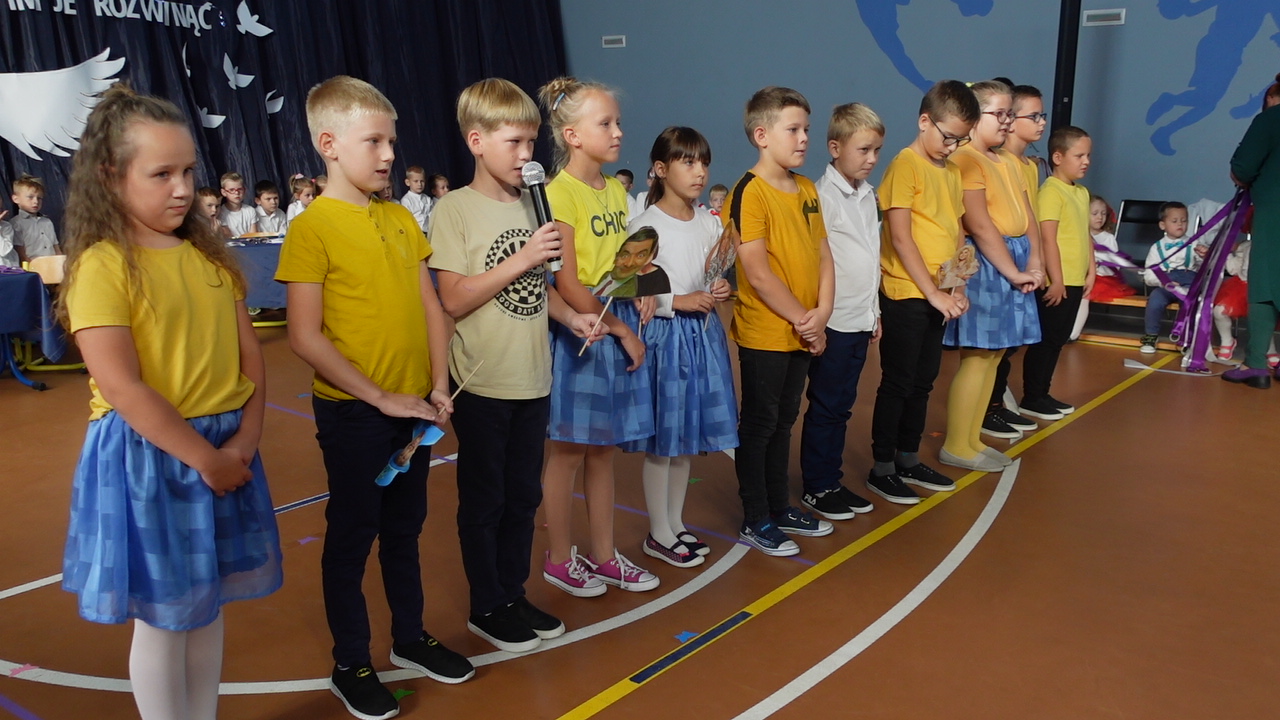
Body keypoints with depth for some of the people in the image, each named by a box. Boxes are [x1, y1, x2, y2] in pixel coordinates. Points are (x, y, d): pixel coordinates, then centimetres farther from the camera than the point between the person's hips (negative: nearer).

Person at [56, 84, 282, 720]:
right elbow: (121, 388, -19)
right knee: (162, 618, 9)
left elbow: (249, 352, 5)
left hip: (225, 450, 6)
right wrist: (206, 458, -17)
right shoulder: (103, 265, -13)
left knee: (207, 603, 18)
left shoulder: (207, 254, 6)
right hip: (148, 457, -6)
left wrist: (244, 438, -9)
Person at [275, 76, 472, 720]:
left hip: (413, 407, 6)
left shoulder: (401, 219, 6)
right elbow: (305, 336, -16)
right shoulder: (312, 227, -12)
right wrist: (379, 397, -16)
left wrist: (438, 387, -1)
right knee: (352, 533, 8)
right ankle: (350, 665, 26)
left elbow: (431, 306, 8)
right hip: (352, 412, -5)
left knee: (405, 526, 18)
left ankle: (410, 637, 37)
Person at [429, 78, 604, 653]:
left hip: (533, 379, 6)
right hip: (483, 384, -6)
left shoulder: (531, 204, 8)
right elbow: (454, 300, -16)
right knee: (484, 500, 9)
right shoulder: (454, 209, -10)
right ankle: (487, 608, 25)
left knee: (524, 496, 16)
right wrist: (519, 260, -21)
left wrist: (569, 316, -2)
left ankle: (514, 594, 32)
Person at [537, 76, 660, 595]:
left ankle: (603, 556, 28)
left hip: (621, 324, 7)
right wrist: (618, 328, -15)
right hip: (581, 329, -7)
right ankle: (559, 560, 24)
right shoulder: (560, 193, -13)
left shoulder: (616, 189, 9)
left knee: (603, 449, 15)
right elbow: (566, 284, -17)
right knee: (569, 451, 6)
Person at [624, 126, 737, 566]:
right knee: (661, 440, 2)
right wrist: (678, 302, -19)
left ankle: (676, 523, 29)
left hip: (702, 333, 6)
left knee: (688, 436, 14)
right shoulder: (644, 225, -11)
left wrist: (718, 293, -3)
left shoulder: (709, 223, 8)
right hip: (664, 334, -6)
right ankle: (659, 535, 17)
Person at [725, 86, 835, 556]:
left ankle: (780, 507, 32)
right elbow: (756, 272, -19)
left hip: (803, 334, 7)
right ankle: (756, 520, 18)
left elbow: (823, 255, 9)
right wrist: (800, 318, -14)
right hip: (764, 334, -7)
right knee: (758, 424, 5)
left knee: (783, 420, 18)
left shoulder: (806, 189, 9)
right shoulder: (750, 192, -14)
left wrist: (821, 314, -5)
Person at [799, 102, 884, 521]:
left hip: (861, 320, 7)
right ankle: (816, 487, 16)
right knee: (825, 407, 3)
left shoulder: (868, 195, 12)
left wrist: (875, 311, 17)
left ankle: (832, 481, 25)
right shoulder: (823, 195, -12)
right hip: (834, 321, -7)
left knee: (841, 407, 14)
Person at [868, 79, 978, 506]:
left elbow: (956, 232, 15)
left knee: (923, 382, 15)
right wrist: (932, 292, -16)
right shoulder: (906, 165, -11)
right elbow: (900, 237, -17)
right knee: (898, 383, 0)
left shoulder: (952, 171, 12)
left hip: (938, 297, 7)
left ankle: (909, 460, 28)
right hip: (906, 294, -7)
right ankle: (881, 469, 12)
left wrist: (957, 287, 4)